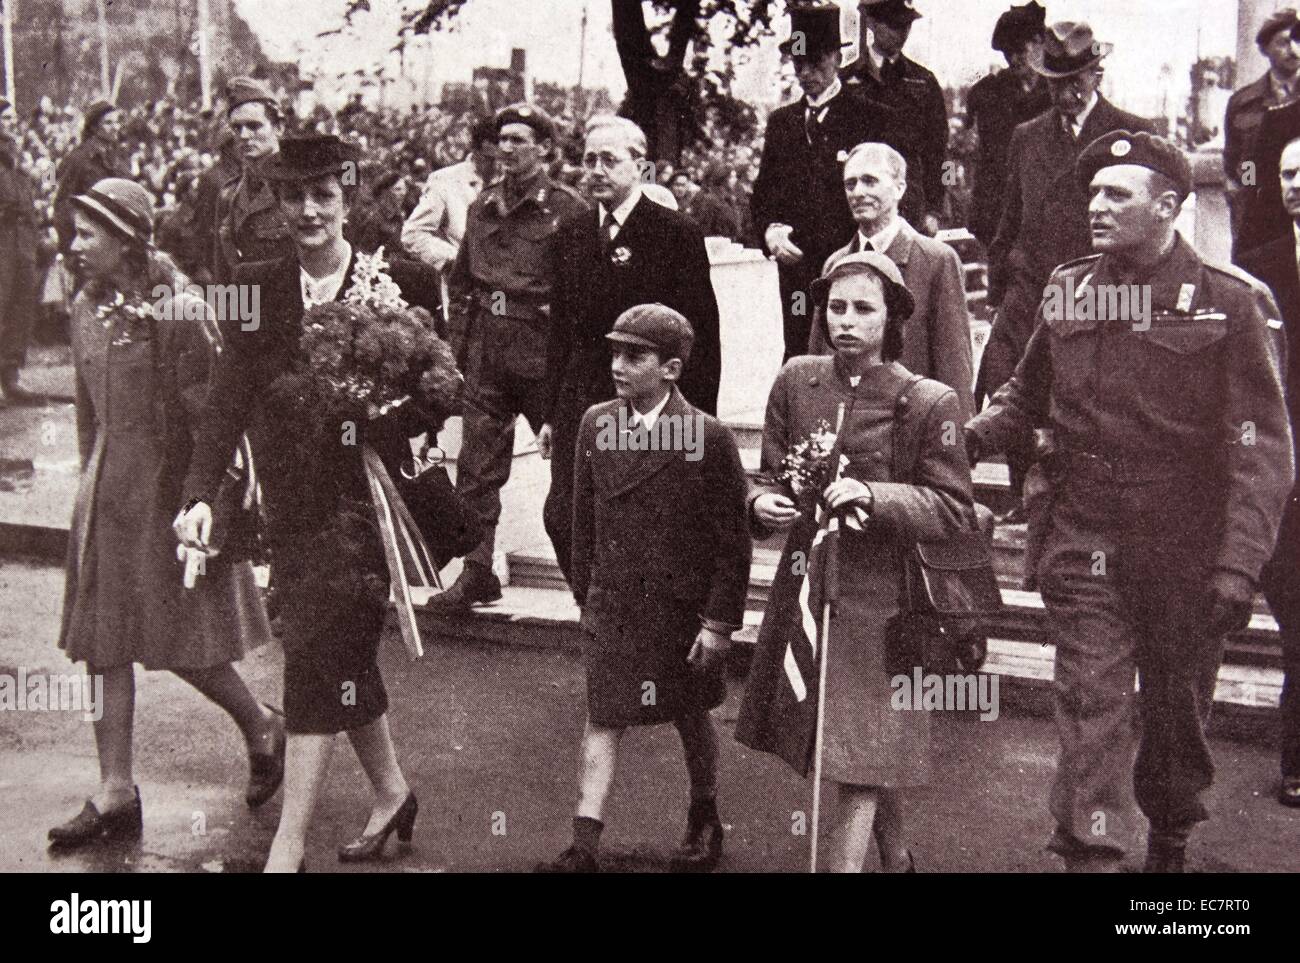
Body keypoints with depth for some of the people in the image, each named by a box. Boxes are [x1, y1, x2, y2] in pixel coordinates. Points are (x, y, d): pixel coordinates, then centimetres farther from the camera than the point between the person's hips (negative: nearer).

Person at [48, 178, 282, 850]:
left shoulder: (179, 312, -14)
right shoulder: (86, 308, 7)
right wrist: (91, 484, 18)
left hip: (169, 486, -7)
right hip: (107, 490, 7)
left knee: (181, 644, 0)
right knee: (100, 640, 7)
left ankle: (262, 728, 27)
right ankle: (116, 794, 16)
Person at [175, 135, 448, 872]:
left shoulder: (404, 283, -4)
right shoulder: (257, 287, 4)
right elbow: (230, 397, -3)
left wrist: (372, 417, -18)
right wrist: (201, 494, -14)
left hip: (361, 491, -4)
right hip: (290, 500, 4)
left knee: (317, 658, -9)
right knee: (343, 658, 16)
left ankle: (288, 847, -3)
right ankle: (391, 791, 38)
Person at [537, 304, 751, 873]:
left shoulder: (709, 438, -14)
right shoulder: (596, 425, 0)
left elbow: (733, 541, -10)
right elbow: (585, 520, 9)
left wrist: (720, 621, -11)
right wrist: (585, 595, 11)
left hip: (684, 610, -2)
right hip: (612, 607, 3)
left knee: (692, 719, 15)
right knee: (602, 719, -1)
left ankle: (705, 821, 37)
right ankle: (584, 846, 3)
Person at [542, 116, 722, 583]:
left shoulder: (676, 233, -4)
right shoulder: (571, 234, 13)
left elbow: (701, 333, -5)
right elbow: (560, 329, 16)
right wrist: (551, 413, 12)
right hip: (581, 398, 5)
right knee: (561, 517, -4)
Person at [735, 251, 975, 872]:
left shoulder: (928, 403, -11)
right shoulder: (797, 381, 2)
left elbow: (954, 509, -11)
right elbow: (771, 473, 12)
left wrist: (871, 496, -24)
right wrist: (763, 501, -11)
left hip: (878, 595, -5)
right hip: (804, 585, 5)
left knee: (859, 759, -4)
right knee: (871, 754, 20)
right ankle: (897, 857, 43)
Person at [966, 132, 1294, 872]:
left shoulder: (1232, 303, -8)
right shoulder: (1068, 290, 4)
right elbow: (1029, 394, 18)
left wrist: (1240, 562, -19)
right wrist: (973, 436, -2)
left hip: (1184, 553, -1)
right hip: (1083, 539, 2)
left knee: (1178, 706, 16)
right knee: (1091, 702, -3)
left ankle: (1170, 840, 40)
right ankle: (1089, 852, 3)